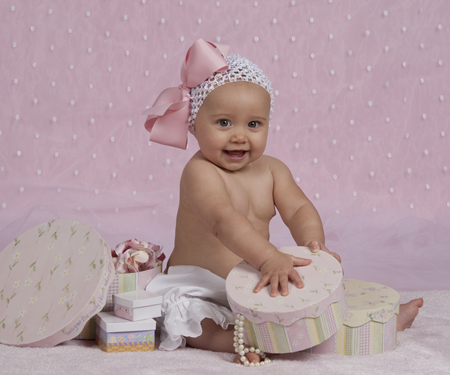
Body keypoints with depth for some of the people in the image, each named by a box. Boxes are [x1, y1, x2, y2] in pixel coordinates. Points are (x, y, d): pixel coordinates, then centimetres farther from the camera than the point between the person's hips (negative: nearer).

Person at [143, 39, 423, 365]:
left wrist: (313, 243, -32)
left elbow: (298, 209, -8)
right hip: (199, 287, -6)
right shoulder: (200, 172, -22)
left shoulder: (271, 170, 1)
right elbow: (223, 220, -37)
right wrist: (269, 259, -51)